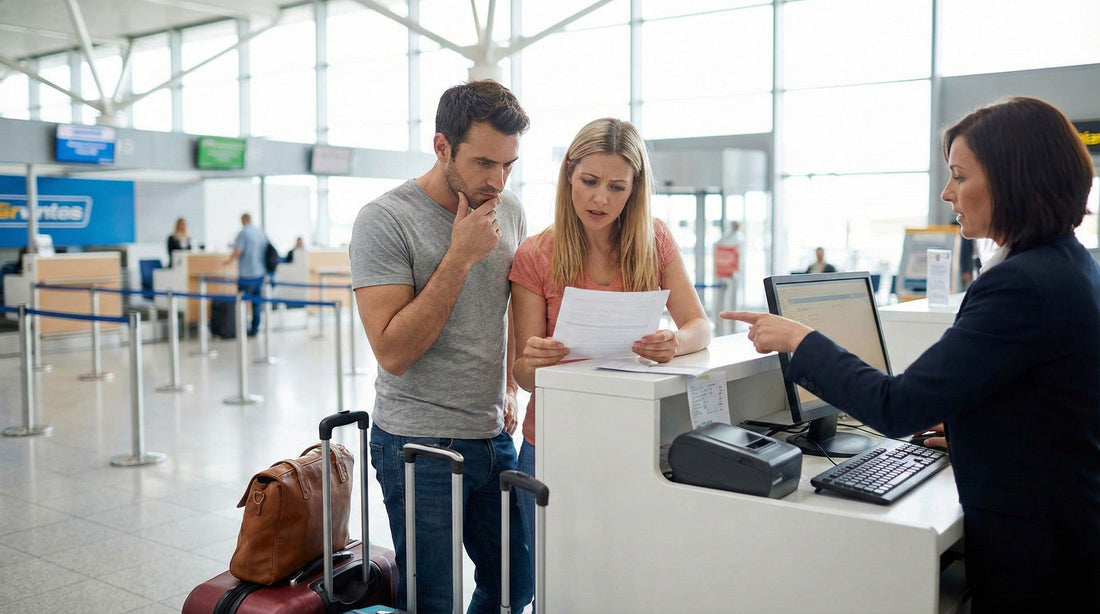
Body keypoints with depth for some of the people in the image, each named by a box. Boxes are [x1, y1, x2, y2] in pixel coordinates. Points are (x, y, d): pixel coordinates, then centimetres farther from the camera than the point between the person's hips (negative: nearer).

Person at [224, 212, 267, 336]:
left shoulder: (243, 233, -10)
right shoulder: (261, 233, 9)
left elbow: (237, 252, -17)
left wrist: (229, 261, -1)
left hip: (246, 274, -6)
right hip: (260, 273, 6)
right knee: (256, 302, 9)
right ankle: (255, 329, 11)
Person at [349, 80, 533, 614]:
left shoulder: (509, 212, 5)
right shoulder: (385, 220, -14)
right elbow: (392, 351, -21)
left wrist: (509, 387, 10)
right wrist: (460, 256, -21)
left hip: (494, 436, 6)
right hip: (420, 445, -6)